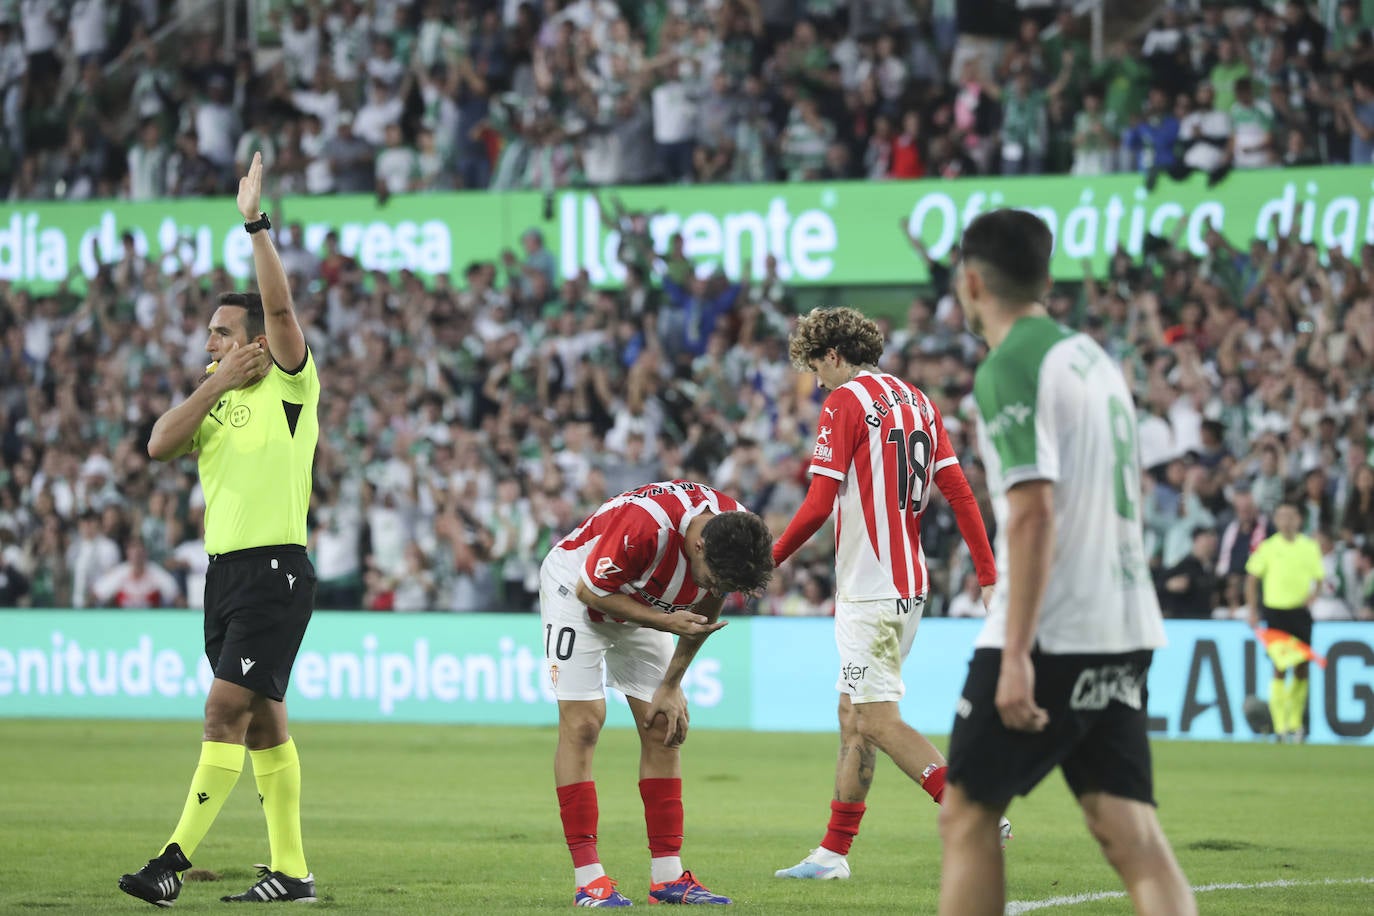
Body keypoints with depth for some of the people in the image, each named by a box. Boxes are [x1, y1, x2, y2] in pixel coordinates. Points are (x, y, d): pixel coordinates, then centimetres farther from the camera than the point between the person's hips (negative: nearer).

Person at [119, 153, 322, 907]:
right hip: (224, 569, 8)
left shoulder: (290, 386, -2)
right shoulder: (214, 395, 16)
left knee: (226, 708, -14)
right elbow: (160, 445, 0)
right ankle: (290, 871, 13)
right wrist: (216, 384, -5)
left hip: (275, 568, -8)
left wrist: (254, 223, -20)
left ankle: (174, 860, -19)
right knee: (261, 719, 9)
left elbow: (280, 307, -17)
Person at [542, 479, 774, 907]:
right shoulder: (644, 524, -41)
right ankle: (588, 879, -14)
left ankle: (668, 876, 3)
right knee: (582, 723, -14)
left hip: (641, 605, 6)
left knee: (664, 730, 0)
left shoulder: (737, 534, -21)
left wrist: (670, 687, -1)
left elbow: (703, 613, -2)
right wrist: (665, 622, -31)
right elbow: (591, 591, -25)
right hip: (576, 588, -6)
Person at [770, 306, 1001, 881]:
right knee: (853, 717, 13)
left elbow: (818, 505, -15)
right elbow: (959, 493, 10)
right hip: (908, 583, 9)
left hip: (871, 590, -9)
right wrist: (989, 577, 11)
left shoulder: (845, 403, -10)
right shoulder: (916, 401, 13)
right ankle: (834, 852, 17)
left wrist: (772, 558, 0)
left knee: (878, 722, -10)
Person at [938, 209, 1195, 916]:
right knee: (1132, 835, 2)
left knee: (968, 814, 4)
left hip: (1049, 636, -8)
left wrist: (1016, 654, -22)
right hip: (1123, 632, 8)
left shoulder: (1009, 368, -11)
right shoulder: (1095, 358, 16)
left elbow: (1034, 512, -20)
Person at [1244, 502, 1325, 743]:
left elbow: (1319, 578, 15)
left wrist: (1312, 596, -5)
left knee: (1302, 668, 3)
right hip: (1276, 611, -2)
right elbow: (1252, 578, 6)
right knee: (1279, 668, -9)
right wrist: (1252, 611, 0)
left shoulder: (1309, 547, 7)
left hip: (1301, 612, 2)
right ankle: (1280, 725, -8)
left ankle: (1295, 722, 17)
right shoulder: (1267, 547, 1)